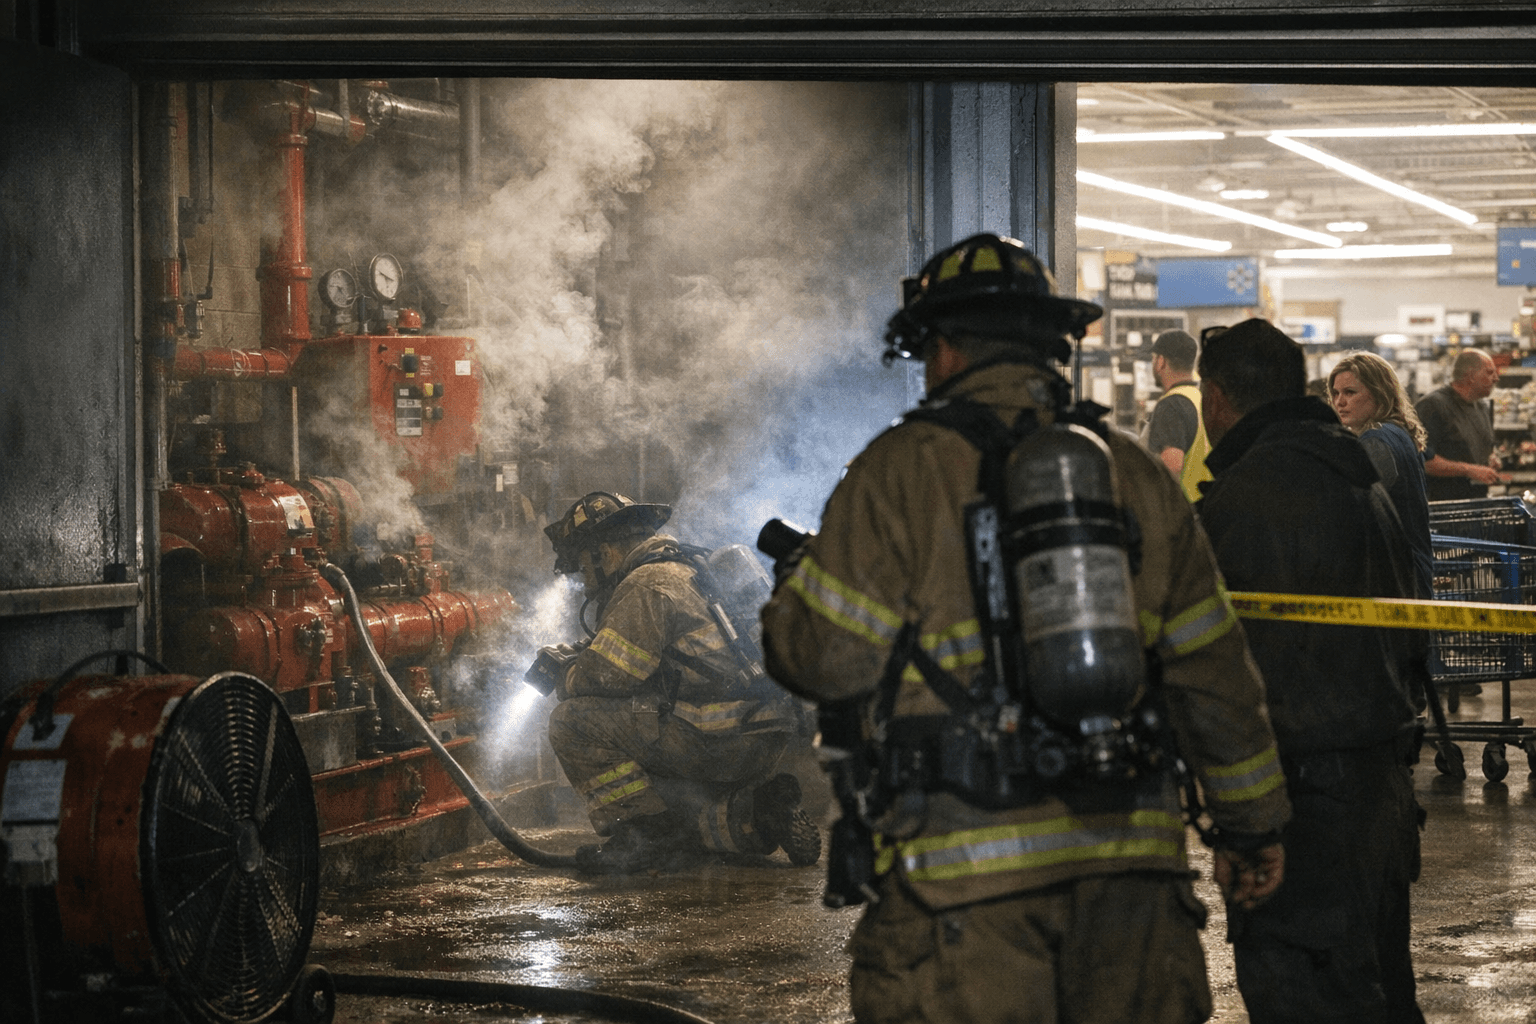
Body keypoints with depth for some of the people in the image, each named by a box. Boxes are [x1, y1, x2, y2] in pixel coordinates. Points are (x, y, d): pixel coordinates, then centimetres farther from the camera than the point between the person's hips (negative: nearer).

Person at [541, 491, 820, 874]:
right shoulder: (688, 573, 25)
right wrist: (580, 659, 24)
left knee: (572, 721, -9)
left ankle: (643, 836, -9)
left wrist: (566, 682, 8)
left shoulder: (646, 586, -8)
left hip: (716, 739, -10)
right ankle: (746, 815, 8)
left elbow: (605, 676, -14)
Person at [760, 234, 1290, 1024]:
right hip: (1128, 861, 5)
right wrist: (1252, 824, 22)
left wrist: (794, 585, 18)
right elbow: (1212, 669, 13)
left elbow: (825, 656, -5)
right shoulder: (1133, 473, 11)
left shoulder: (904, 470, -4)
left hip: (965, 876, -4)